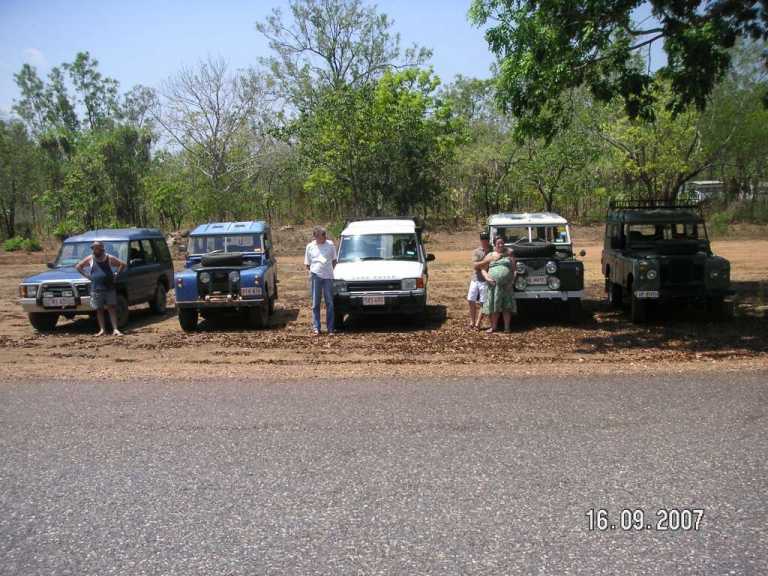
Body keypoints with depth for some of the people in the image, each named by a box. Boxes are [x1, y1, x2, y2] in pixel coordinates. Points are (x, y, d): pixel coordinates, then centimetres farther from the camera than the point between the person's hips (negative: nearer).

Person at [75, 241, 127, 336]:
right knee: (99, 310, 4)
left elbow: (122, 264, 9)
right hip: (96, 288, 1)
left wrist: (117, 274, 0)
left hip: (109, 288, -1)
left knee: (112, 308, -3)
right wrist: (87, 276, 3)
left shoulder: (109, 258, 1)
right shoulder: (90, 259, 3)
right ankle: (102, 330, 8)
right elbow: (78, 267, 13)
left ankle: (115, 329, -5)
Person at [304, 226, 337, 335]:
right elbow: (307, 264, 11)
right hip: (315, 277, 0)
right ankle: (316, 328, 9)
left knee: (330, 303, 2)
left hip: (328, 277, 1)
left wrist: (330, 270, 6)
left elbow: (334, 260, 14)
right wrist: (312, 271, 0)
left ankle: (330, 328, 8)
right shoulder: (310, 246, 4)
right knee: (315, 303, 3)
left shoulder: (330, 245, 4)